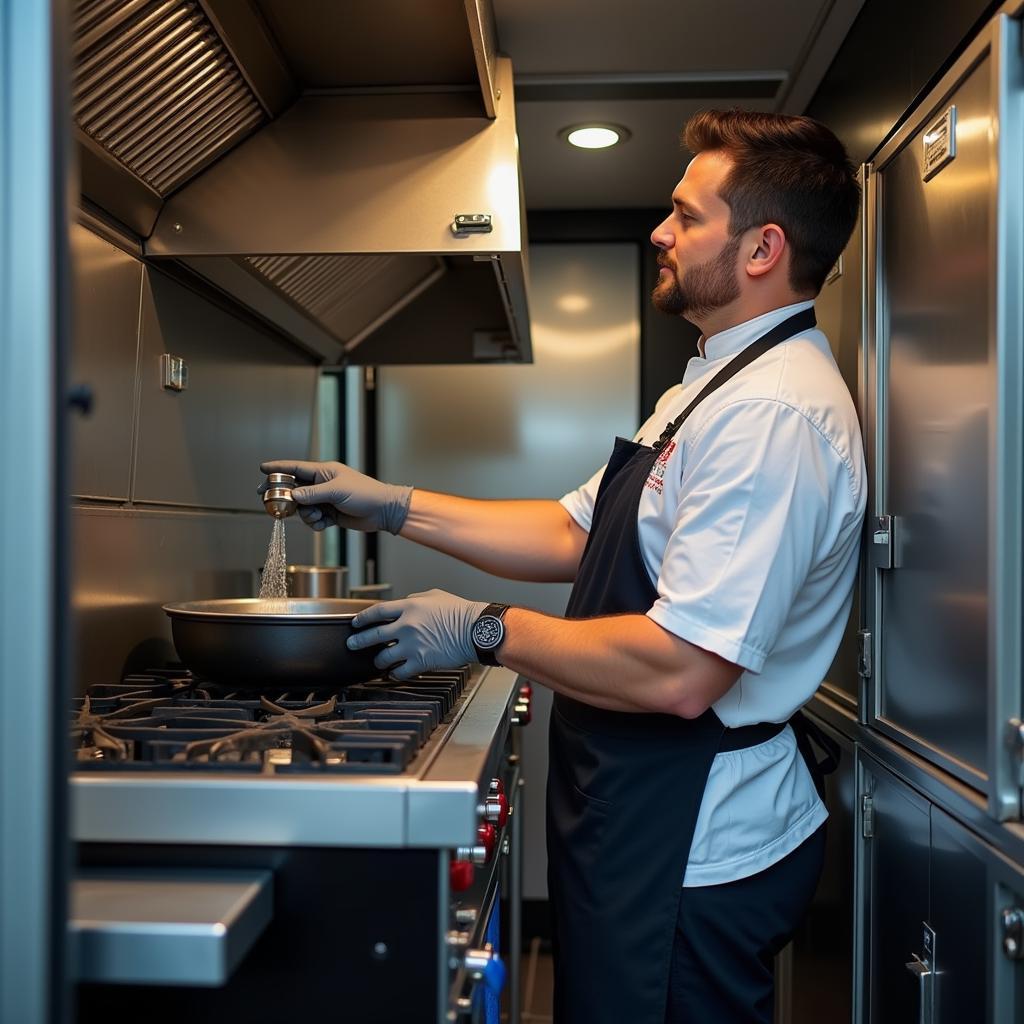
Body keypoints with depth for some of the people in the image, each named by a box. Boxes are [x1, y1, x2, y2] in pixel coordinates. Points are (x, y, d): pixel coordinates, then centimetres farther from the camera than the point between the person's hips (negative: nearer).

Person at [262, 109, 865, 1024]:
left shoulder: (775, 415, -24)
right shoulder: (720, 386, 12)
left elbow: (680, 673, -29)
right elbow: (574, 535, 12)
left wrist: (486, 632, -18)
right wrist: (393, 506, 6)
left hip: (693, 851, -10)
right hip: (646, 820, 10)